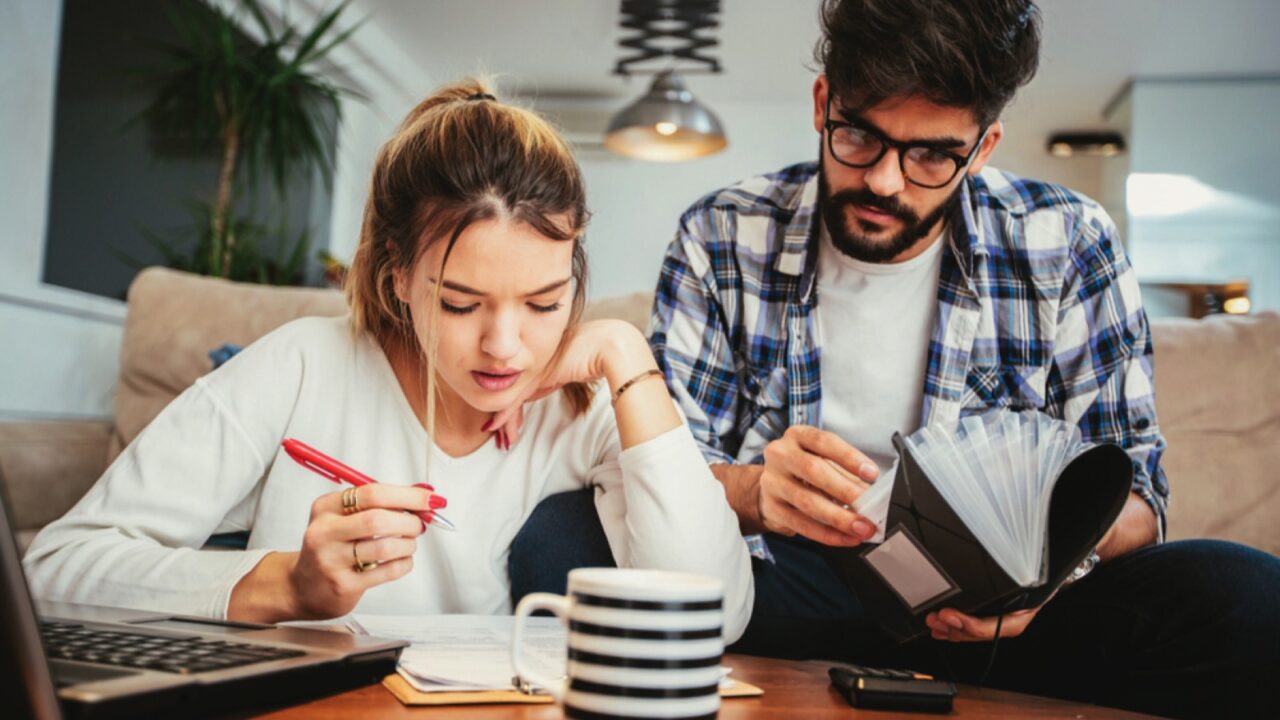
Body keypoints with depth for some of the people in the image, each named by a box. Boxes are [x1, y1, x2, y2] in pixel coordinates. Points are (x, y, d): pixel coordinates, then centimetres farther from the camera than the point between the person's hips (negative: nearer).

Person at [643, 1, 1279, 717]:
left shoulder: (1069, 246, -1)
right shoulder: (722, 240, -2)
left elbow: (1131, 492, 2)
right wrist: (754, 491, -28)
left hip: (986, 603, 1)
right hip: (791, 582, 0)